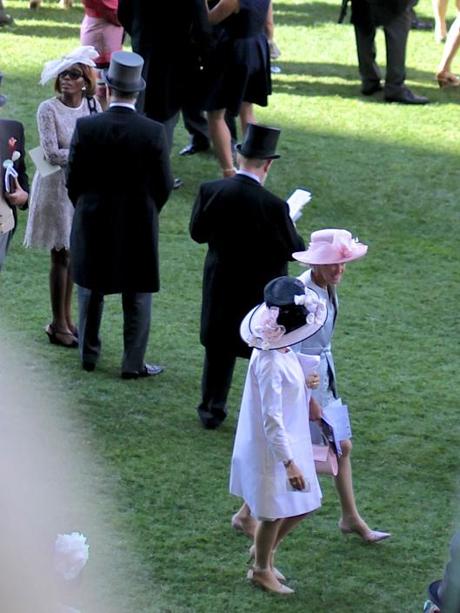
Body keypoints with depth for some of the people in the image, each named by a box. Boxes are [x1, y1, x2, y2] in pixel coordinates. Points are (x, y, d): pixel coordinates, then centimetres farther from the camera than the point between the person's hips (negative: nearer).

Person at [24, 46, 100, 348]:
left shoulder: (92, 105, 1)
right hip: (57, 186, -5)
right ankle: (58, 324, 9)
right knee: (61, 255, 1)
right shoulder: (49, 110, -14)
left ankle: (67, 317, 21)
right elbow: (53, 154, -18)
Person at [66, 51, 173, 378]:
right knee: (138, 296, 10)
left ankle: (89, 354, 29)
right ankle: (133, 363, 12)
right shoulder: (154, 132, -14)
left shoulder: (86, 127, -12)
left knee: (91, 291, 18)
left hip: (92, 223, 1)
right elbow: (164, 185, -6)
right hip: (138, 227, -1)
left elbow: (73, 180, -5)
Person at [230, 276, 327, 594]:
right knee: (275, 513, 11)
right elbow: (271, 419, -28)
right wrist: (289, 463, -25)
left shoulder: (283, 350, -4)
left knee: (302, 506, 20)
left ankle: (265, 550, 41)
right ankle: (261, 569, 33)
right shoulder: (270, 364, -31)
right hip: (273, 449, -9)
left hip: (291, 443, 9)